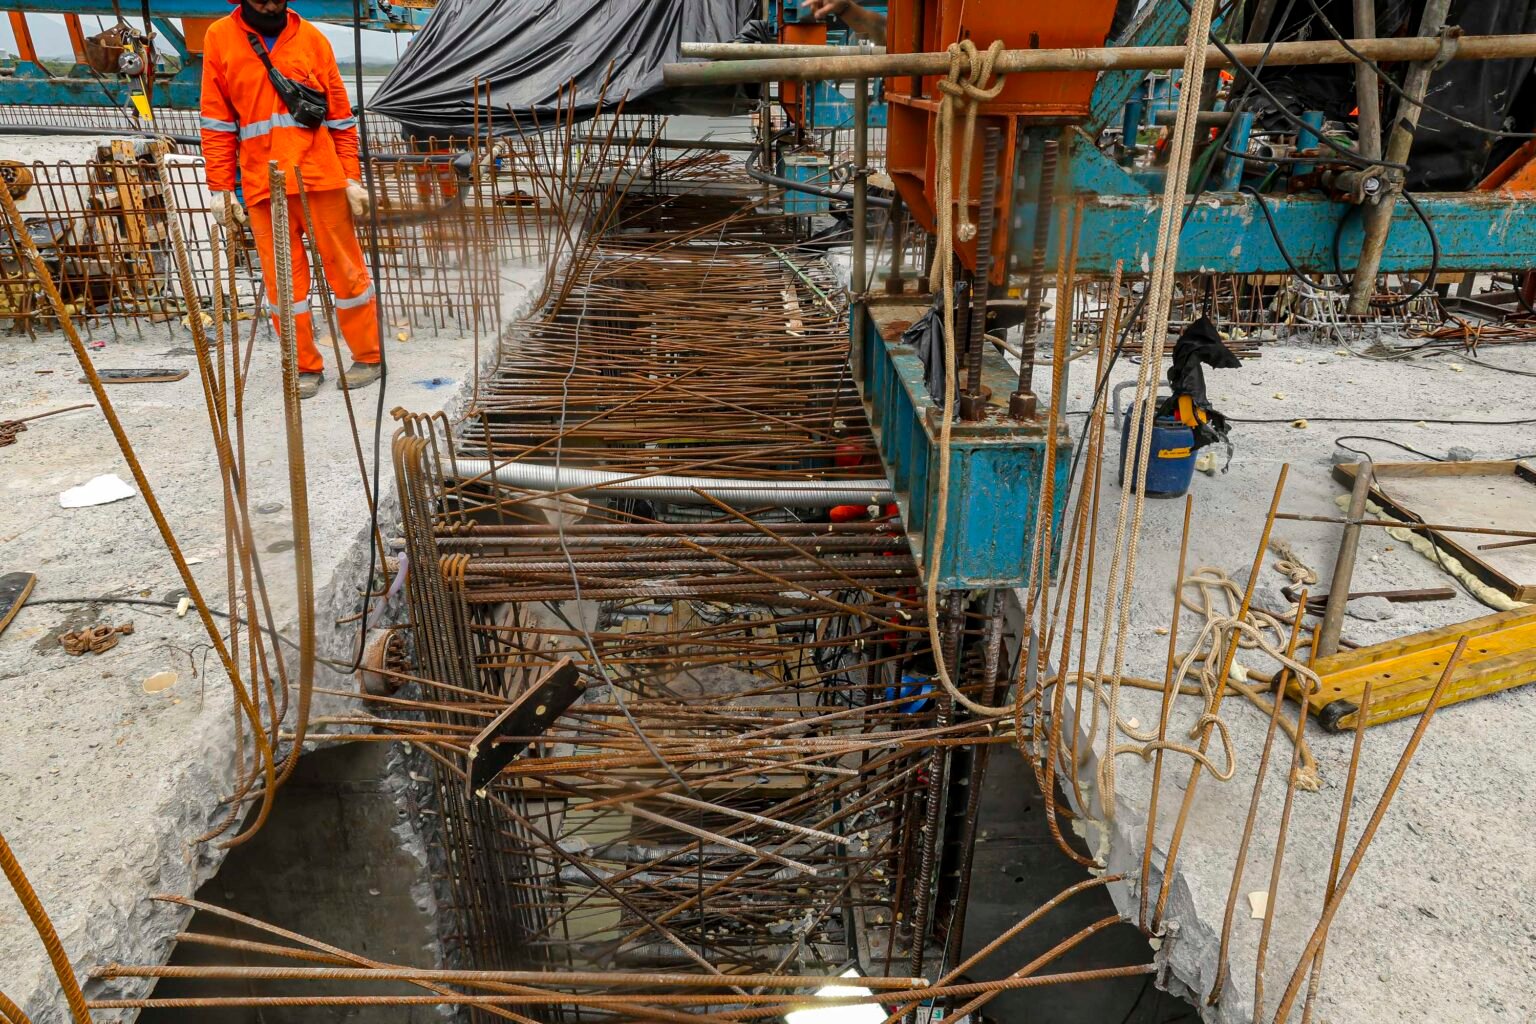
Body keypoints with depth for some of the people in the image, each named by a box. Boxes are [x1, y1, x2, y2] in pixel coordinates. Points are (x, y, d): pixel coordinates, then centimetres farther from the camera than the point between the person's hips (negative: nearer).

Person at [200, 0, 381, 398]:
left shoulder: (311, 37, 7)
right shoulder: (220, 38, 7)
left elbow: (340, 115, 8)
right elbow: (217, 121, 7)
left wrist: (352, 178, 0)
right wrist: (220, 189, 2)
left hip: (321, 178, -1)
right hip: (263, 185, 1)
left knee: (345, 270, 4)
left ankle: (367, 357, 17)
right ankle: (306, 367, 13)